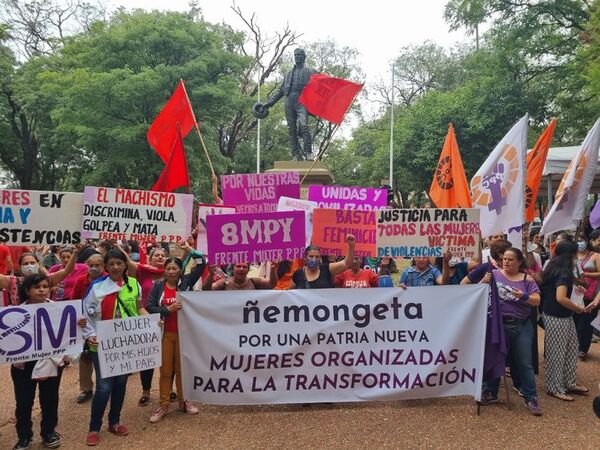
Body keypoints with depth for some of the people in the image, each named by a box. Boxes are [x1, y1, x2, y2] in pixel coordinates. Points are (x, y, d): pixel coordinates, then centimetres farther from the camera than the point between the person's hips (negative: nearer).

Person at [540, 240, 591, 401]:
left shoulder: (555, 268, 7)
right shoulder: (564, 272, -21)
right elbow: (561, 298, -31)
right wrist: (580, 309, -18)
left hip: (564, 317, 10)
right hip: (556, 317, -10)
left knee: (571, 349, 18)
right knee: (557, 353, 2)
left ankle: (568, 383, 30)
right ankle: (555, 388, 14)